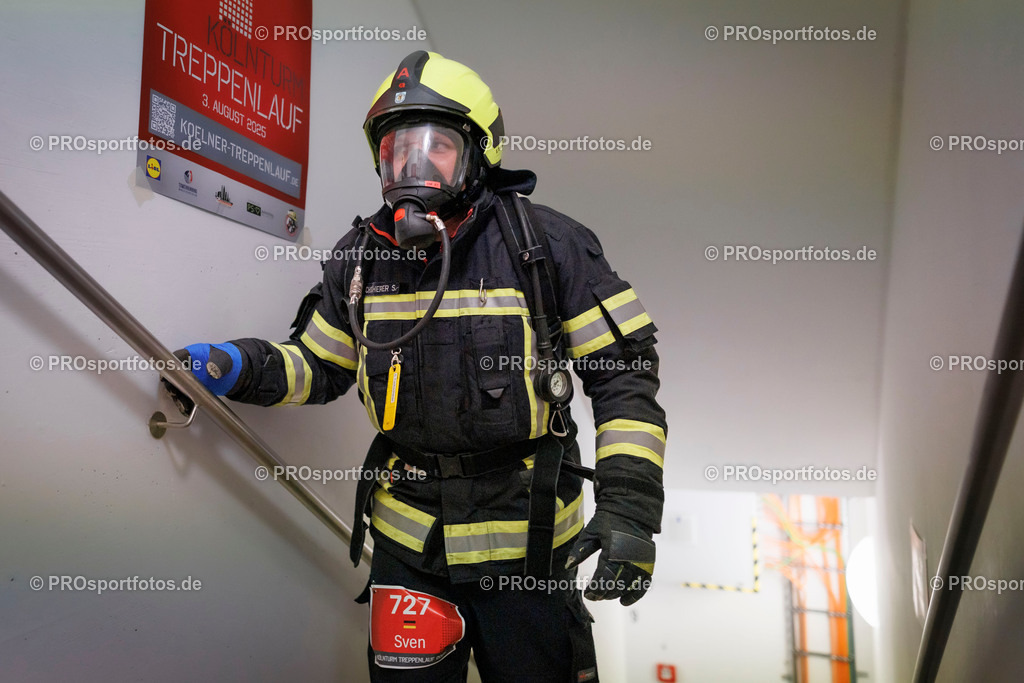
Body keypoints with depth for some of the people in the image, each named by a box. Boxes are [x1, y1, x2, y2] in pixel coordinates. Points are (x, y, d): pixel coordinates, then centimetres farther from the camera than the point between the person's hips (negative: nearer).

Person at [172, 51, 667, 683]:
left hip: (527, 543, -2)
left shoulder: (545, 244, -11)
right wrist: (238, 368, -8)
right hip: (409, 540, 3)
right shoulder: (361, 257, 1)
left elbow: (626, 373, -9)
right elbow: (320, 367, 12)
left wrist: (630, 505, -17)